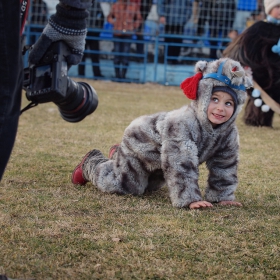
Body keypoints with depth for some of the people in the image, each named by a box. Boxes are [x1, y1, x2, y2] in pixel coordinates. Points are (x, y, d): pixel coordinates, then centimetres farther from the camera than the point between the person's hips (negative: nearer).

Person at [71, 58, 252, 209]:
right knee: (119, 185, -8)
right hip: (140, 142, -8)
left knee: (149, 186, 29)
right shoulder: (182, 124, -46)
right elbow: (181, 166, -49)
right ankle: (92, 163, 22)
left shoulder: (229, 132, -23)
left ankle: (118, 155, 52)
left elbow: (225, 165, -11)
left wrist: (223, 195, -14)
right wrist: (190, 199, -50)